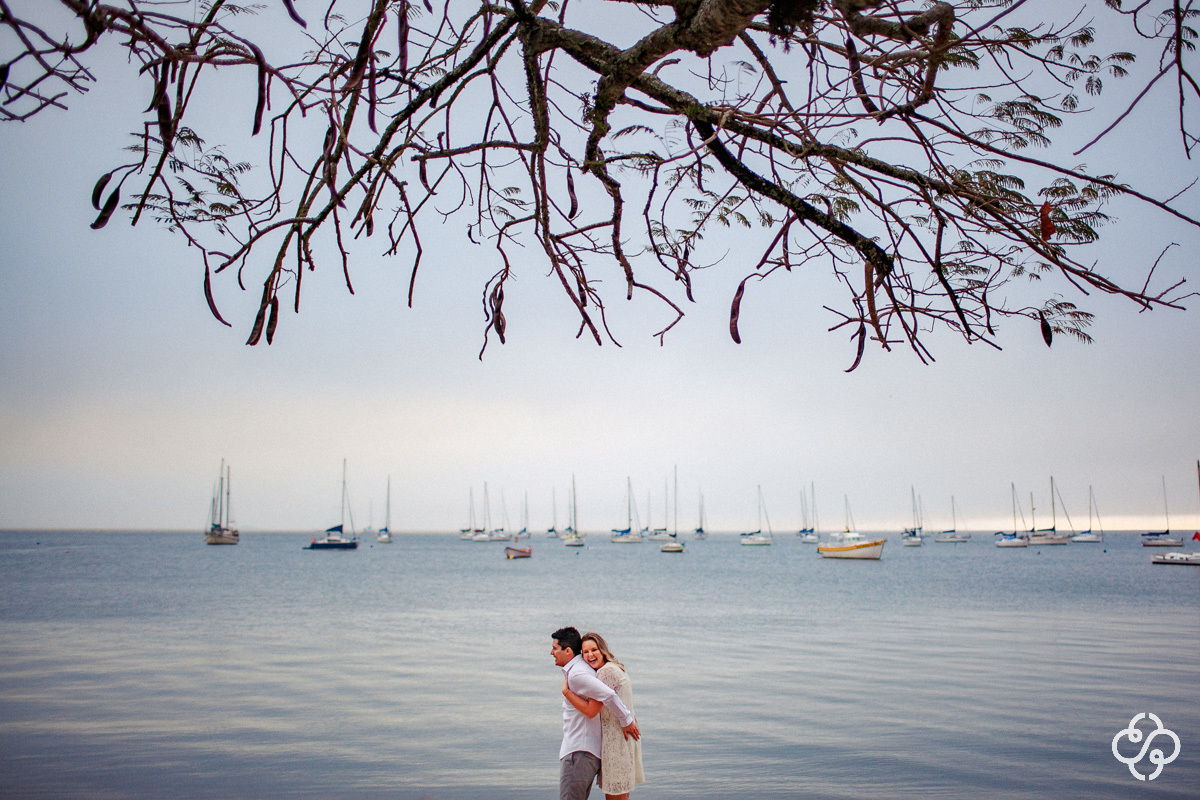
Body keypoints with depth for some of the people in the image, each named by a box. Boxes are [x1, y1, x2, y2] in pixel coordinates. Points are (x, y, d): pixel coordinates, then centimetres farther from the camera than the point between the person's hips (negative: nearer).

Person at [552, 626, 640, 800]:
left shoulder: (576, 674, -18)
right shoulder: (580, 668, 15)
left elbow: (608, 695, -28)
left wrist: (626, 721, -17)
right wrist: (630, 717, 23)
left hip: (579, 753, -10)